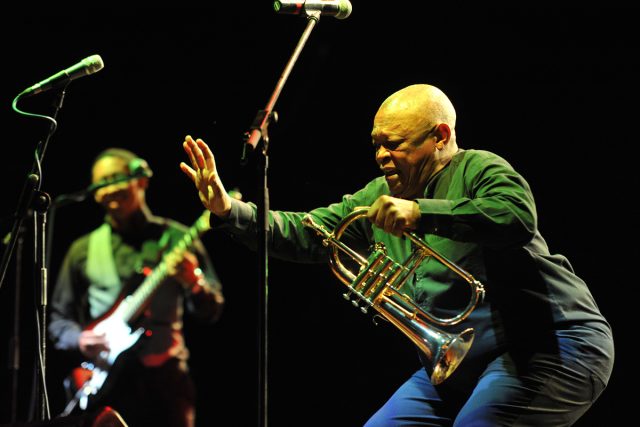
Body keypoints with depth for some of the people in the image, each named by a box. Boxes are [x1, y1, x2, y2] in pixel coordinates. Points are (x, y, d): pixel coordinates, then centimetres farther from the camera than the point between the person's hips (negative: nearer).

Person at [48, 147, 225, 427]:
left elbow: (211, 312, 3)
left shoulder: (177, 240, 7)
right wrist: (79, 339, -4)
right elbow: (58, 319, 17)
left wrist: (194, 282, -18)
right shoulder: (84, 250, 13)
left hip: (162, 375, -1)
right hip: (104, 379, 1)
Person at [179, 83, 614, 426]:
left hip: (553, 344, -8)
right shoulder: (380, 196, 13)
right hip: (456, 367, 9)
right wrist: (229, 211, -4)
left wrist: (421, 213, -35)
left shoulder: (479, 170, -10)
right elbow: (305, 233, 9)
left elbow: (517, 218, -31)